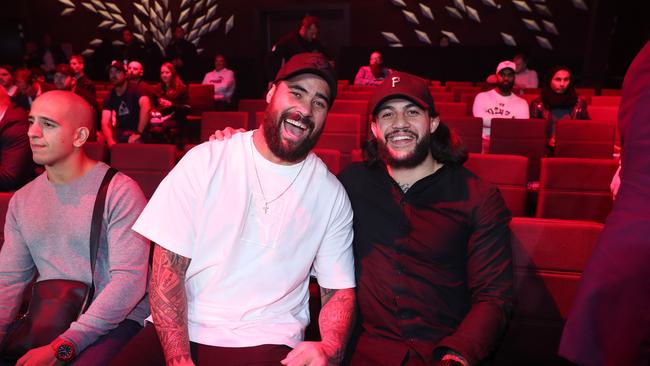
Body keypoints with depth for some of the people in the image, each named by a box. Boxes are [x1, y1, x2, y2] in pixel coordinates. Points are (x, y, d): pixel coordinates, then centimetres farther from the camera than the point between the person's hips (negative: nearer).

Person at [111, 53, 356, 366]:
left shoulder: (331, 195, 1)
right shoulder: (205, 161, -3)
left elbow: (339, 290, 4)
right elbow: (167, 269, -5)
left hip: (265, 341, 1)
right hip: (180, 332, 0)